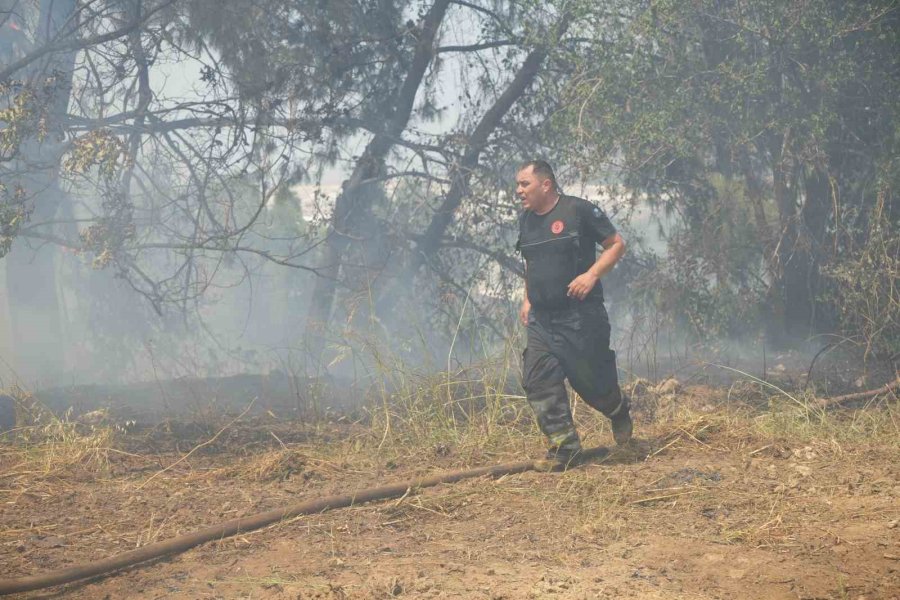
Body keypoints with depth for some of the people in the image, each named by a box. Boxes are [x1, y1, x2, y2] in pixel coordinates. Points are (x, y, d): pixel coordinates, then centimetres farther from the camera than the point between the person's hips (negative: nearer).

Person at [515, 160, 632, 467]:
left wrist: (591, 275, -20)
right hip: (540, 319, 6)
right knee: (537, 381, -6)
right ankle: (564, 448, -1)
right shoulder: (526, 220, 11)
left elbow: (617, 244, -7)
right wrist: (527, 299, 16)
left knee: (589, 378, 2)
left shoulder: (579, 211, -10)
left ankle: (619, 412, 35)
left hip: (580, 315, -6)